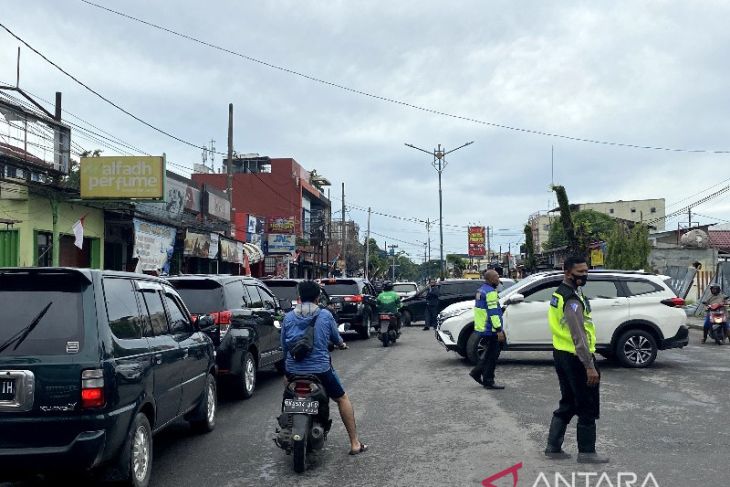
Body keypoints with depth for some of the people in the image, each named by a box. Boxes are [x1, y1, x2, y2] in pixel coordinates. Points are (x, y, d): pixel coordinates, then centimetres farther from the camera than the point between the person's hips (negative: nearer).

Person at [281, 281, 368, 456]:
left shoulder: (288, 317, 3)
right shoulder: (325, 315, -2)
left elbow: (283, 344, 9)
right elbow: (336, 338, 11)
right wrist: (342, 344, 34)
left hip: (293, 370, 3)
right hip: (320, 368, -2)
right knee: (343, 399, 15)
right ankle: (355, 443, 13)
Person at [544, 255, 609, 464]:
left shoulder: (559, 294, 12)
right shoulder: (573, 300, -20)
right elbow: (578, 336, -25)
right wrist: (590, 366, -24)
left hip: (561, 354, 10)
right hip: (576, 358, -10)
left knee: (567, 404, 18)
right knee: (588, 407, 3)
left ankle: (553, 447, 21)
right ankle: (586, 452, 11)